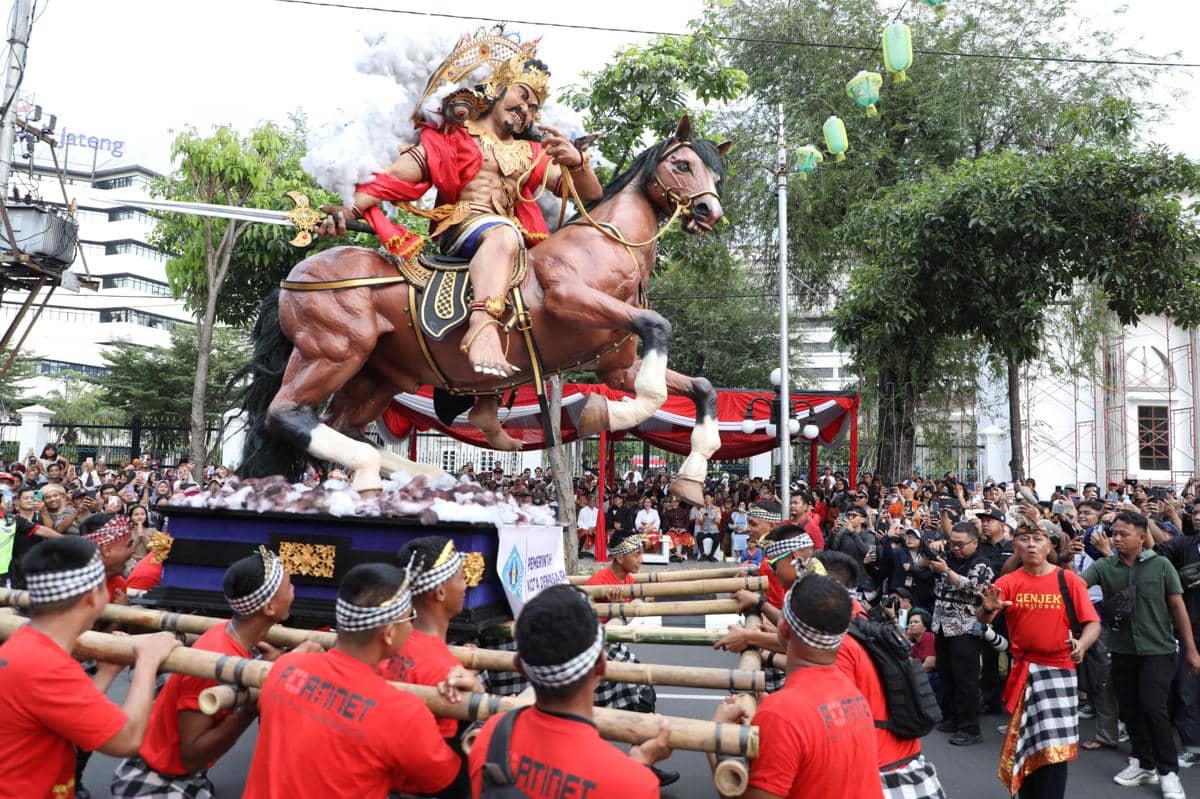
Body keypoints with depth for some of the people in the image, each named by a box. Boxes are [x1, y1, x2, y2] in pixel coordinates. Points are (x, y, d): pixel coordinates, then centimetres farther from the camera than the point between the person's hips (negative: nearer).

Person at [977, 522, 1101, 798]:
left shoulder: (1068, 580, -4)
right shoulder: (1008, 583, -1)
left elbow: (1092, 623, -8)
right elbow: (982, 618, -12)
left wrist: (1081, 644, -29)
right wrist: (988, 609, -36)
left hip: (1058, 669, -2)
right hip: (1022, 671, 2)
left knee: (1054, 746, -2)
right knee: (1026, 744, 14)